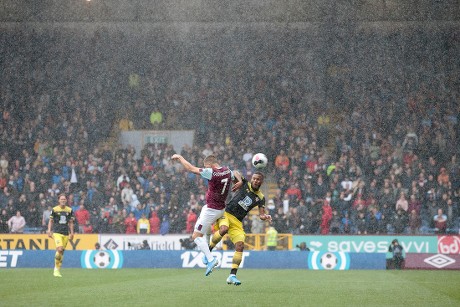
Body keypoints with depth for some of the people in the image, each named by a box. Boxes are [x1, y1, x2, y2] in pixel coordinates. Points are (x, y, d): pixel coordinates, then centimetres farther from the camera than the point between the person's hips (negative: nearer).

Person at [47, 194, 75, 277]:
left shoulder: (69, 210, 9)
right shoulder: (54, 209, 1)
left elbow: (71, 222, 16)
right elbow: (50, 221, 7)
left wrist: (71, 233, 10)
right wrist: (49, 231, -2)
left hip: (66, 233, 3)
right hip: (57, 232, -3)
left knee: (62, 251, 3)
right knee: (59, 249, -21)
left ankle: (58, 270, 14)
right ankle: (56, 269, -8)